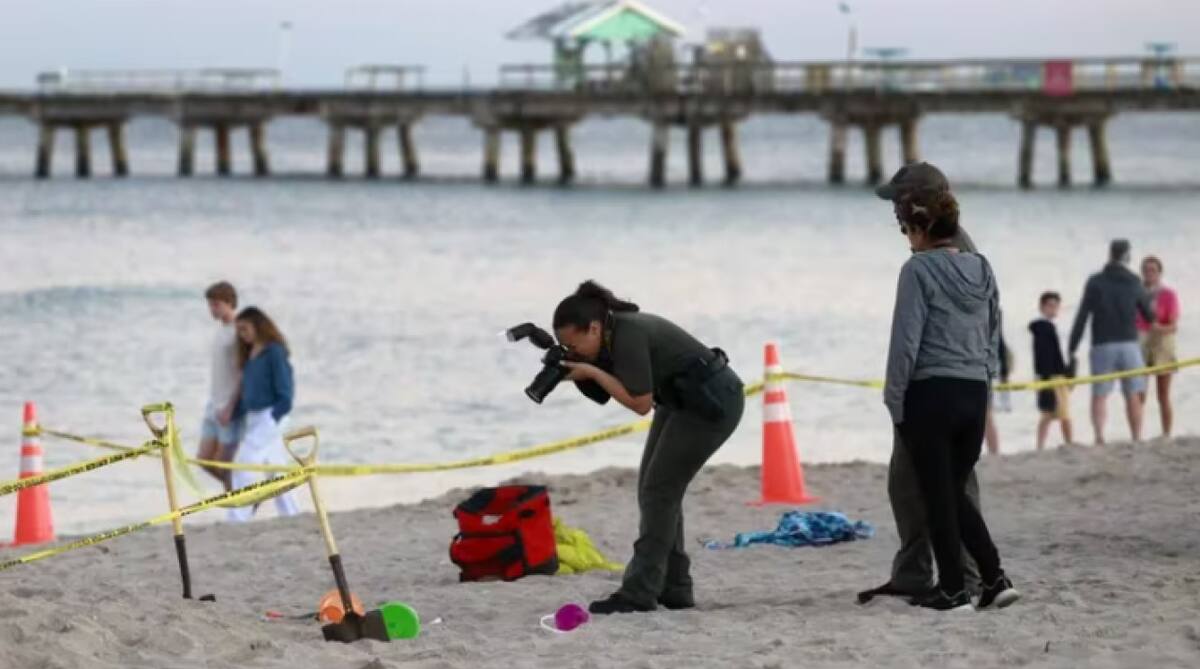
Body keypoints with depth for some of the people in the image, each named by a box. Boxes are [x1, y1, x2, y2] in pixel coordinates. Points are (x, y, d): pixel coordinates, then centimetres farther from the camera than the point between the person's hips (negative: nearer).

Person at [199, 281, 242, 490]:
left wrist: (230, 408, -20)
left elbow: (245, 374, -17)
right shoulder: (220, 329, 12)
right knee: (204, 459, 8)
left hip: (231, 409, -8)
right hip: (214, 407, 8)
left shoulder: (239, 332, -13)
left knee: (223, 463, -5)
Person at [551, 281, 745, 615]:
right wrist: (573, 369, -11)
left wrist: (592, 372, -22)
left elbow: (640, 403, -24)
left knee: (659, 490, -10)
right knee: (653, 489, 8)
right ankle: (674, 588, 11)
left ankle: (640, 593, -10)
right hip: (681, 402, 10)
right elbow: (604, 393, 5)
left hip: (713, 402, -10)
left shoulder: (629, 336, -26)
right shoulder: (612, 334, 0)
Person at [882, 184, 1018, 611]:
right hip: (975, 395, 6)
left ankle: (953, 590, 6)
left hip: (931, 394, -6)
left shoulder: (919, 269, -11)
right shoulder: (982, 269, 9)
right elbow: (993, 337, 15)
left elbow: (905, 341, -12)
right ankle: (994, 577, 7)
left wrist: (894, 400, -5)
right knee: (956, 492, 17)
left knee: (939, 496, 3)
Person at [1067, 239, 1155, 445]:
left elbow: (1082, 317, -5)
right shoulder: (1134, 282, 3)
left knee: (1099, 395, -1)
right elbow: (1149, 316, 12)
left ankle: (1099, 437, -19)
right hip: (1129, 344, 1)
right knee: (1133, 396, 7)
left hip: (1102, 346, -1)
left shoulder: (1095, 282, -1)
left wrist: (1072, 350, -2)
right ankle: (1137, 439, 2)